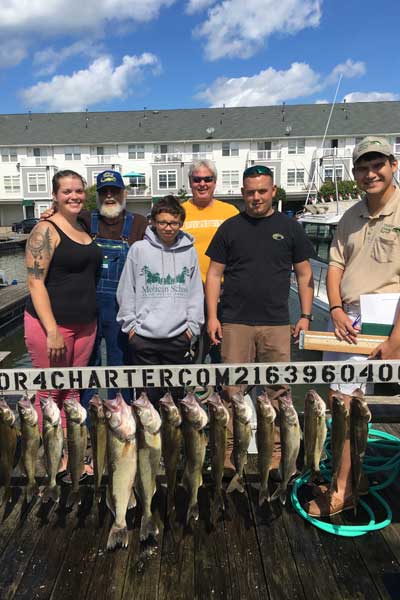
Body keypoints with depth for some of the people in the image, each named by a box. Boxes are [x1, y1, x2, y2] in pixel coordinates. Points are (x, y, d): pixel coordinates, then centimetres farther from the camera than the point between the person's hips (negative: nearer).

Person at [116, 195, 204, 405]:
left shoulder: (189, 252, 3)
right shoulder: (139, 249, -2)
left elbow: (196, 292, 6)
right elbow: (126, 290, 2)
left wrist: (192, 325, 1)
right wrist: (130, 323, -1)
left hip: (178, 335, 1)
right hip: (144, 335, -1)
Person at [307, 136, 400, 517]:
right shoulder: (351, 217, 13)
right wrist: (336, 310, -2)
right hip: (346, 319, 7)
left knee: (344, 402, -5)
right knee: (337, 400, 13)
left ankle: (342, 490, 13)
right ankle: (355, 475, 33)